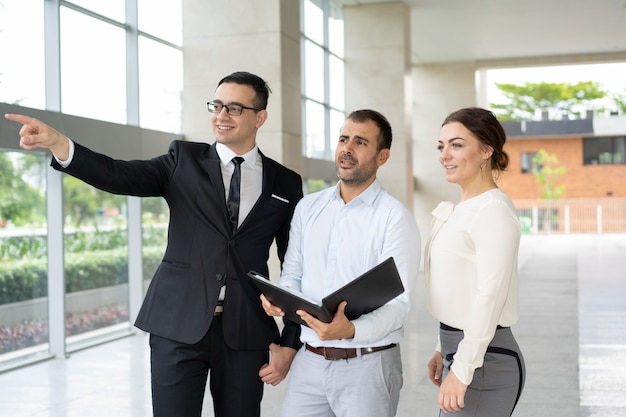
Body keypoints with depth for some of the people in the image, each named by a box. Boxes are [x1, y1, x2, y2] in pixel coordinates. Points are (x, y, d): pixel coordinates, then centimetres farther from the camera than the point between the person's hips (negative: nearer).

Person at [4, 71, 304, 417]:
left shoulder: (286, 184, 6)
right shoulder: (184, 160, 5)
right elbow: (120, 175, -11)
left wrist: (291, 343, 2)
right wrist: (57, 143, -28)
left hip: (246, 334, 1)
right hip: (178, 327, 0)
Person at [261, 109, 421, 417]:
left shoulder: (395, 218, -10)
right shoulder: (307, 207, 8)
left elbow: (397, 305, -15)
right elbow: (292, 274, 12)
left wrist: (350, 330, -32)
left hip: (367, 364, -4)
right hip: (309, 359, 4)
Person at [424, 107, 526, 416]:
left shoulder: (494, 211, -16)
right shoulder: (462, 209, 12)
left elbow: (490, 298, -21)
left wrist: (461, 371, -21)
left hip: (482, 359, -9)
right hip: (460, 350, 9)